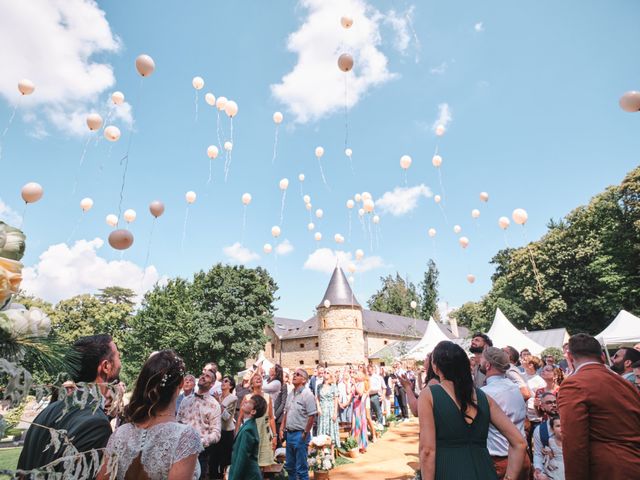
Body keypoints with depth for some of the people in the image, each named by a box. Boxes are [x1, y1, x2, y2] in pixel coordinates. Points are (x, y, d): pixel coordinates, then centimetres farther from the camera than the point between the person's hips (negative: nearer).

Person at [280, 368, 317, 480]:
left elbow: (312, 416, -16)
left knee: (301, 468, 2)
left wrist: (305, 433, -14)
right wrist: (283, 429, 10)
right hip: (289, 433, 7)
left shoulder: (307, 394, -14)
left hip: (300, 434, -7)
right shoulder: (291, 394, 9)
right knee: (289, 466, 18)